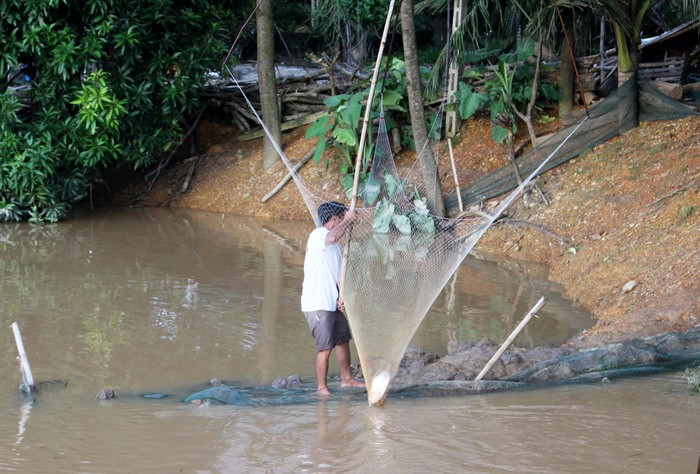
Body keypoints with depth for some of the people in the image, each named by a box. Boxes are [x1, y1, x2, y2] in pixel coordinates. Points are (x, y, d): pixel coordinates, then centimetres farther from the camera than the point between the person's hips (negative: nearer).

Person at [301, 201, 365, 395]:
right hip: (316, 305, -10)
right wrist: (347, 220, -21)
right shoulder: (318, 235, -11)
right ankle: (322, 388, 2)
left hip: (331, 304, 10)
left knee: (343, 339, 20)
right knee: (325, 348, -8)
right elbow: (332, 237, -36)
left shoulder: (334, 246, 18)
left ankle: (346, 379, 34)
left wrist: (341, 297, 3)